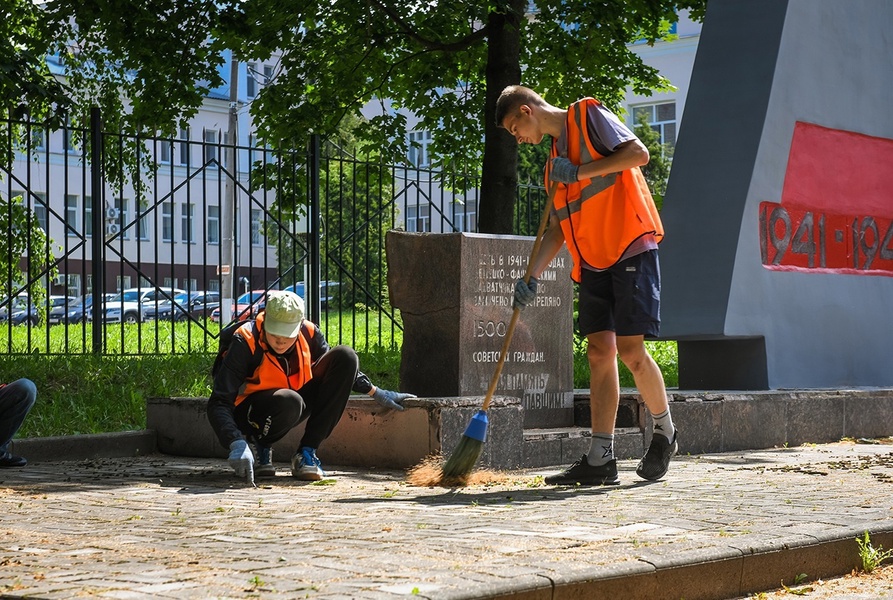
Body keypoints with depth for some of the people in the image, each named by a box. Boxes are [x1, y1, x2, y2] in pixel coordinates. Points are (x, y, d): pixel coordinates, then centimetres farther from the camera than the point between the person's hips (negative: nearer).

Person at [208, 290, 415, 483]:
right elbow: (219, 403, -28)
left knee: (345, 356, -14)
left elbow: (342, 368, 12)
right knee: (289, 401, -41)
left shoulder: (309, 333, -11)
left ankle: (306, 453, -14)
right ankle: (261, 445, -3)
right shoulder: (245, 342, -24)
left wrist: (376, 392, 8)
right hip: (253, 413, -6)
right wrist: (237, 444, -43)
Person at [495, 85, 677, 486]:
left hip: (631, 248, -8)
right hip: (593, 260, 8)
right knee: (599, 351, 1)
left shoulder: (589, 115, 1)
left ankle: (664, 434, 11)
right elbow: (557, 228, 21)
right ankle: (600, 459, 0)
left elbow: (638, 154, -12)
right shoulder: (555, 159, 23)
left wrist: (580, 172, -12)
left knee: (629, 347, -11)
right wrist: (531, 277, 10)